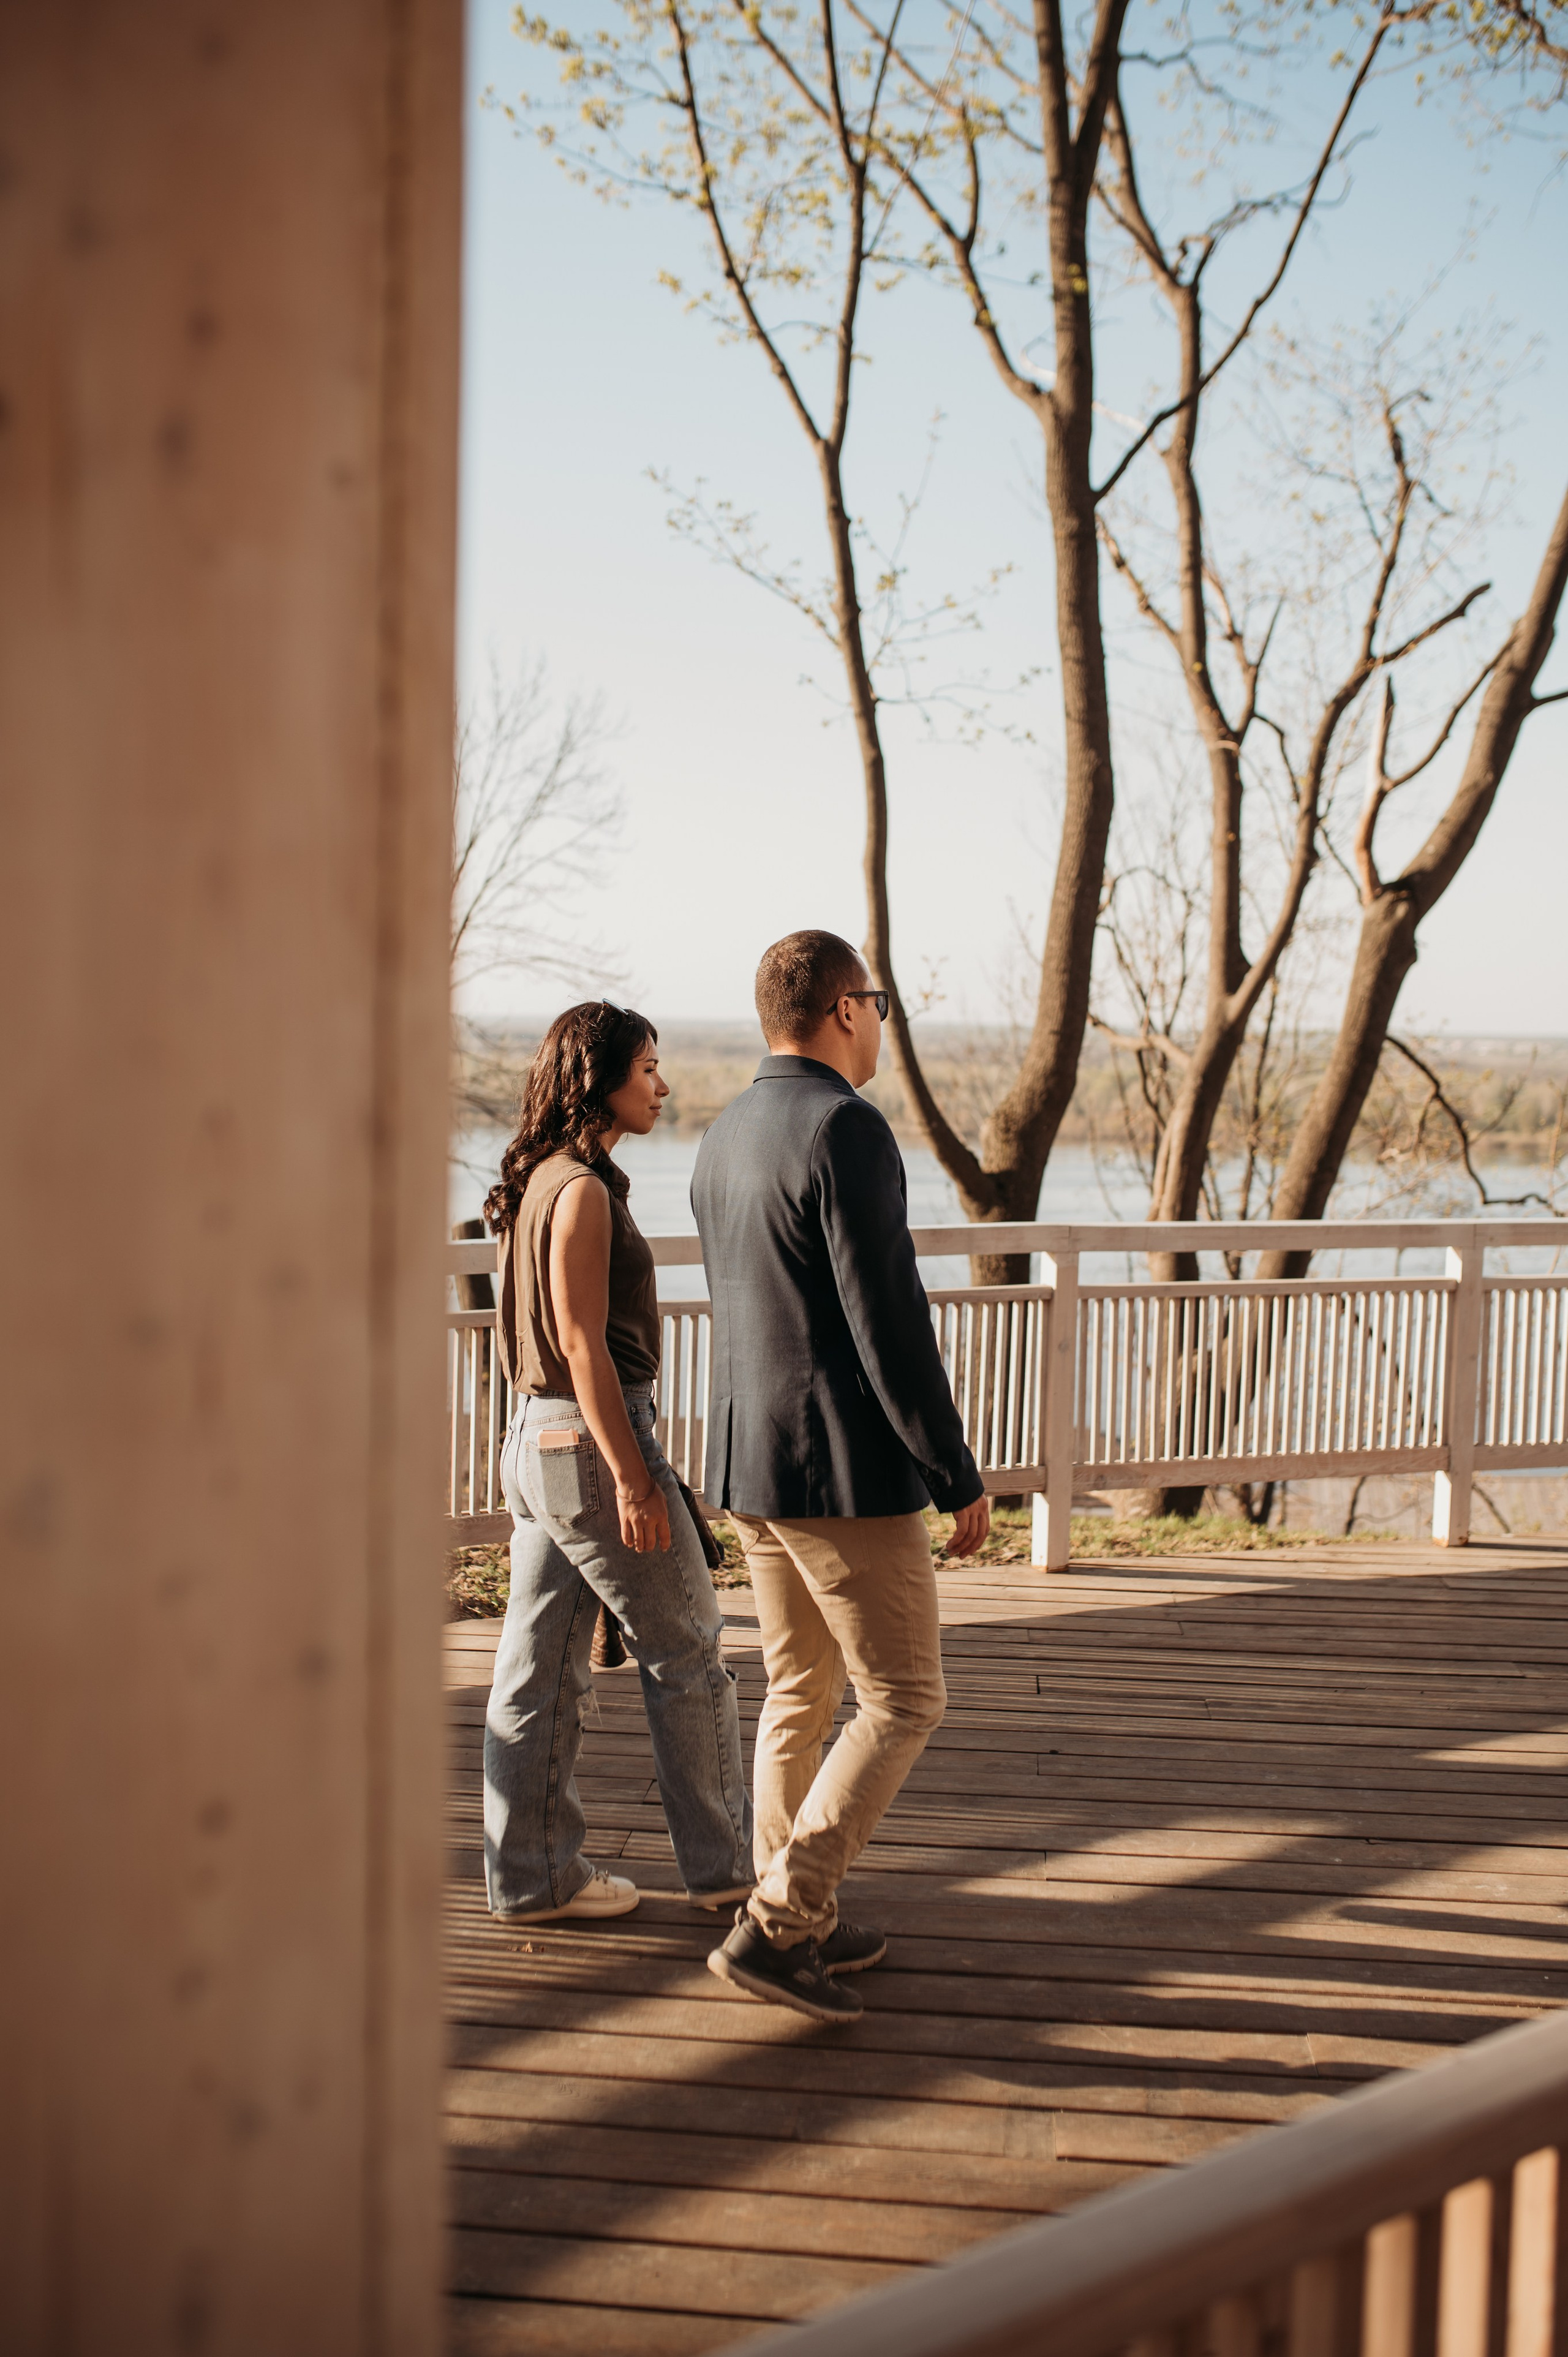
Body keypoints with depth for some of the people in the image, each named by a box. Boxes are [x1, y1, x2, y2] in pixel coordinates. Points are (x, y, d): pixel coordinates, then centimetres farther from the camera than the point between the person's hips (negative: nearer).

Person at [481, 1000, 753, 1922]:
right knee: (687, 1653, 4)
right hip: (591, 1437, -9)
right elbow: (583, 1346, -19)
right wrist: (633, 1479, -19)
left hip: (538, 1436, 9)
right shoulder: (581, 1190, -16)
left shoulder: (539, 1182, 12)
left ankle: (532, 1873, 18)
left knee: (544, 1667, 11)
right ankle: (724, 1862, 16)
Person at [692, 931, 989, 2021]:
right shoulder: (847, 1129, -17)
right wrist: (959, 1478, -13)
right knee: (904, 1702, 1)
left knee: (798, 1695, 17)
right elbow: (888, 1323, -20)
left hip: (747, 1464, 9)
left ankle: (800, 1924, 25)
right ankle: (776, 1925, -3)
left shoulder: (724, 1138, 11)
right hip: (845, 1471, -9)